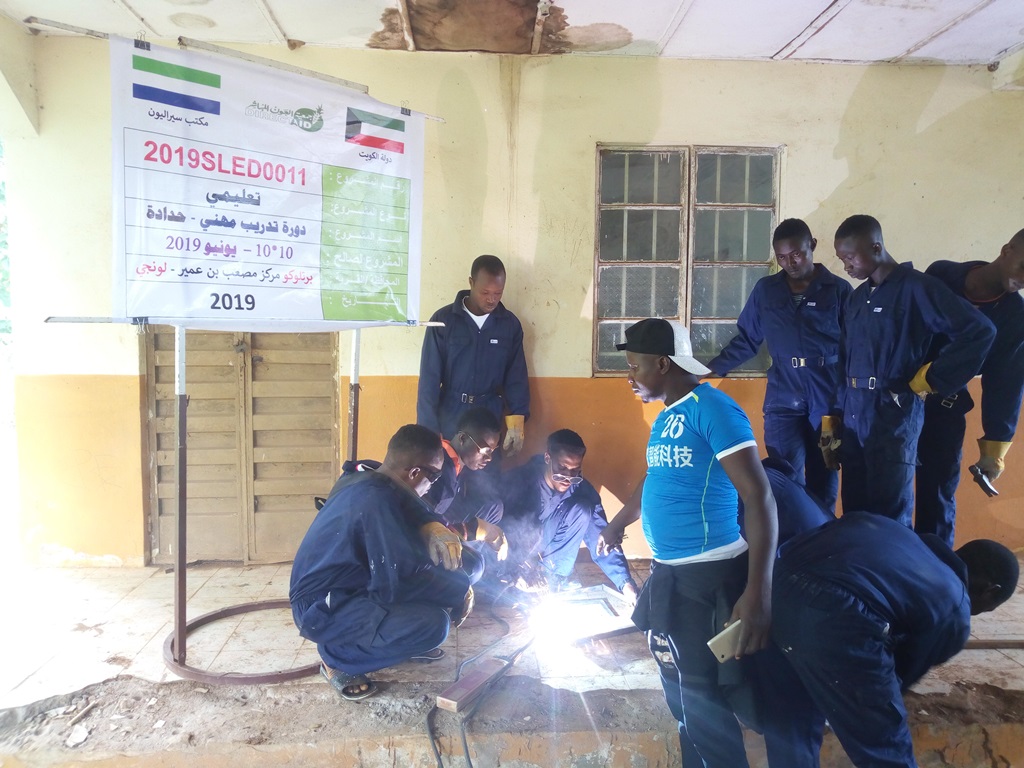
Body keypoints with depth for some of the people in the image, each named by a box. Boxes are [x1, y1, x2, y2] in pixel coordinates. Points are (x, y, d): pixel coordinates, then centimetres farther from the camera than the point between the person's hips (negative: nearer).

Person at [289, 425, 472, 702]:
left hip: (342, 588, 9)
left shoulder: (364, 477, -1)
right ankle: (337, 657, -4)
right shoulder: (378, 500, -28)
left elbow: (410, 512, 11)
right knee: (433, 623, -25)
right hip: (322, 610, -9)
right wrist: (458, 588, -12)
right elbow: (398, 583, -27)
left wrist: (431, 528, -13)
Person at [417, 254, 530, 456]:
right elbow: (429, 380, -8)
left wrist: (516, 424, -6)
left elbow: (517, 377, 4)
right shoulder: (443, 320, -8)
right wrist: (429, 431, -11)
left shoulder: (510, 324, 0)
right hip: (449, 422, -2)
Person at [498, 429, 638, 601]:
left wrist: (626, 583, -23)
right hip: (509, 568, -4)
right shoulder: (516, 481, -17)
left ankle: (552, 579, -11)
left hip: (549, 575, 5)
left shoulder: (583, 492, -10)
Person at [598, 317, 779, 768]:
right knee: (682, 680, 23)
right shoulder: (664, 418, 10)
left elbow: (759, 498, -22)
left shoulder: (712, 408, -17)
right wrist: (617, 525, 41)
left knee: (704, 693, 1)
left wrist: (758, 591, -29)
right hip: (669, 571, 9)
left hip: (708, 574, -9)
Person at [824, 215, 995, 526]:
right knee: (854, 510, 11)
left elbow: (980, 331, -14)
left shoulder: (916, 287, -7)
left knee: (890, 514, -2)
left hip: (893, 413, -7)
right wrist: (832, 417, 13)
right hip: (852, 415, 7)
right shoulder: (857, 297, 14)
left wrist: (931, 380, -10)